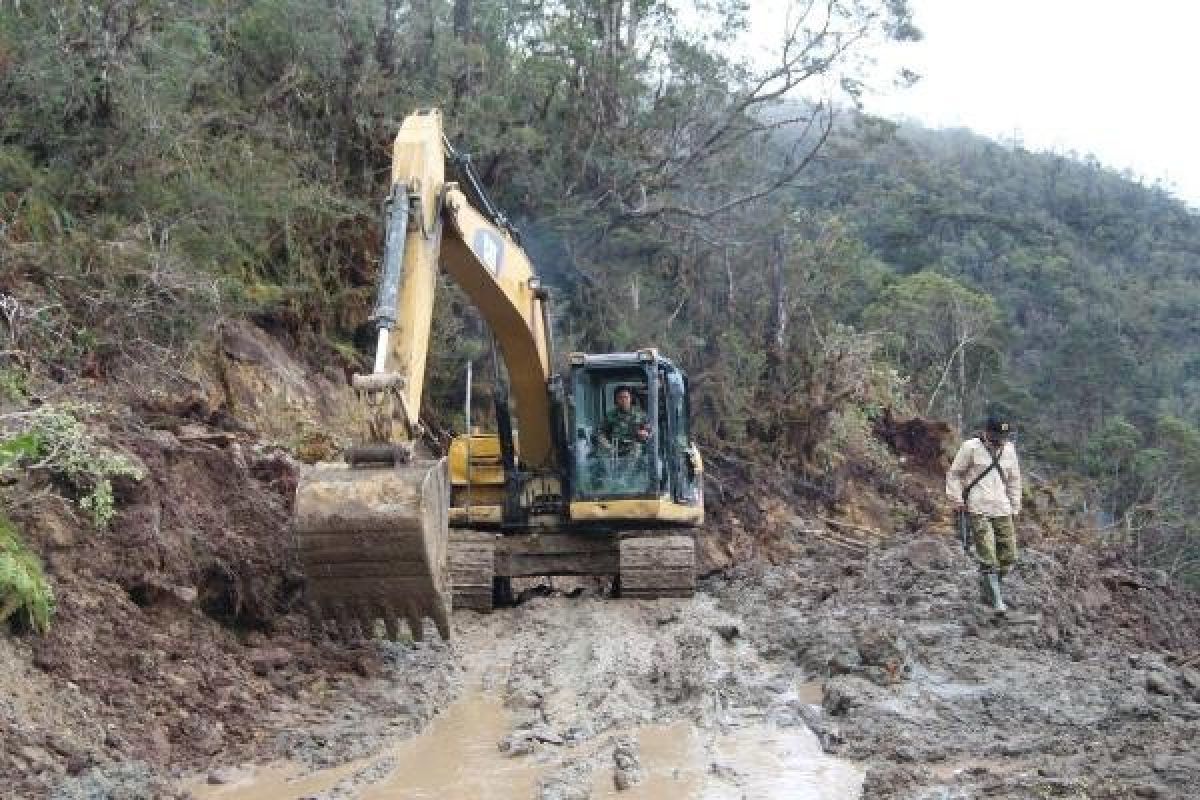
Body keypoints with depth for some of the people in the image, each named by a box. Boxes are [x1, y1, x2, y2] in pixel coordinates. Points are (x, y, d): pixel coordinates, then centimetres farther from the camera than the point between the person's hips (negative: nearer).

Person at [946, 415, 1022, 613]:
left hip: (1002, 511, 5)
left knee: (1008, 556, 3)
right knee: (988, 558, -12)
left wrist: (1015, 507, 19)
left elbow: (1014, 480, 22)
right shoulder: (971, 448, -4)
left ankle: (987, 590, 24)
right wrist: (958, 500, -3)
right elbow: (954, 474, 3)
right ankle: (996, 602, -6)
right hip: (978, 510, -5)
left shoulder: (1009, 450, 11)